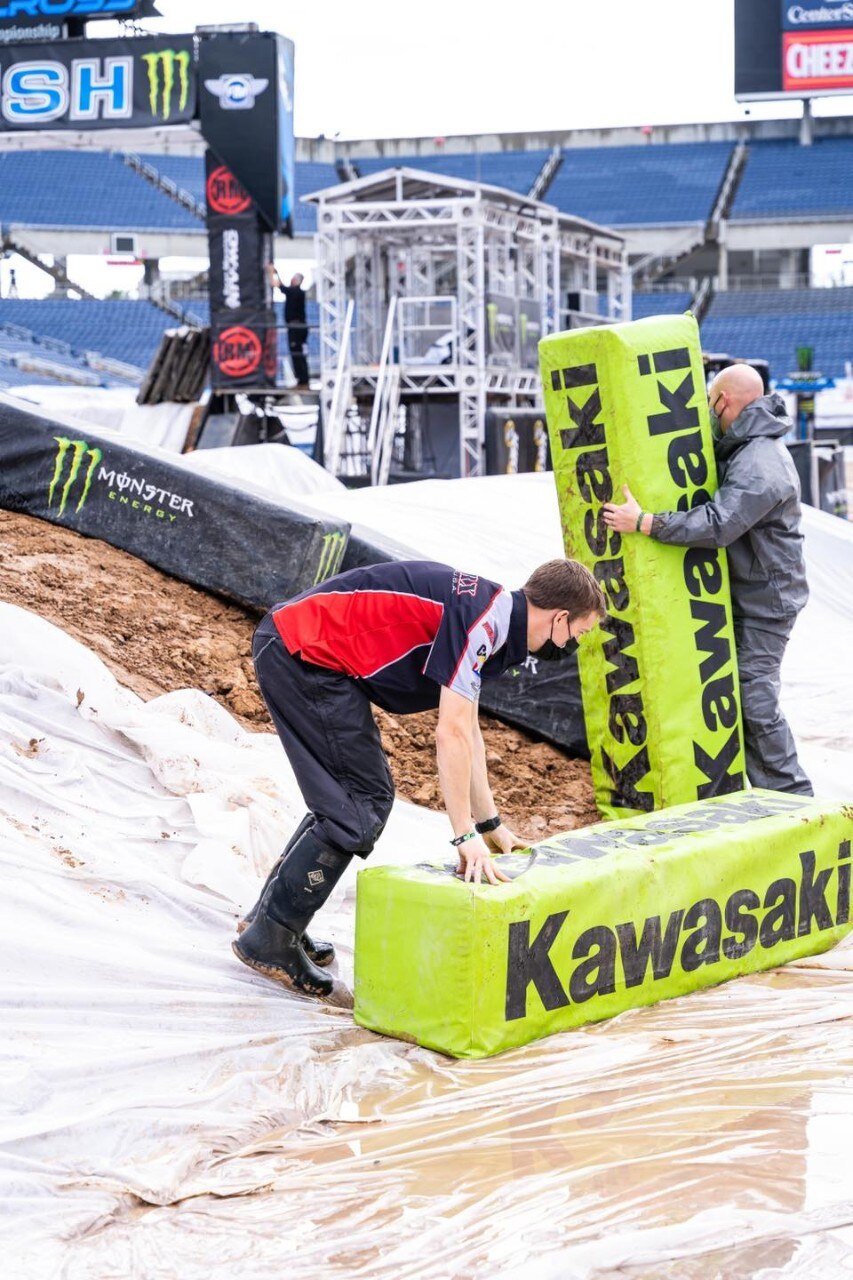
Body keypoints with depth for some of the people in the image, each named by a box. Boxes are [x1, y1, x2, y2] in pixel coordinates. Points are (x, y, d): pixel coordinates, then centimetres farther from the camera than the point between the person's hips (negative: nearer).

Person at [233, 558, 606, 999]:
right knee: (359, 806, -7)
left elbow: (468, 730, 22)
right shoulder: (481, 618, -18)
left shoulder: (493, 617, 13)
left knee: (357, 797, 17)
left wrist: (489, 823, 24)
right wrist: (466, 836, -16)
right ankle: (268, 938, 2)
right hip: (303, 651, -10)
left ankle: (269, 915, 27)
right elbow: (451, 733, -21)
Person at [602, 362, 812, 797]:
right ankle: (767, 791, 23)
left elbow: (716, 524, -34)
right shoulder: (744, 451, 11)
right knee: (743, 695, 14)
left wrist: (643, 522, -32)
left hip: (764, 602, -10)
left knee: (755, 699, -10)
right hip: (746, 595, 10)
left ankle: (793, 797, -2)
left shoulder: (758, 467, -25)